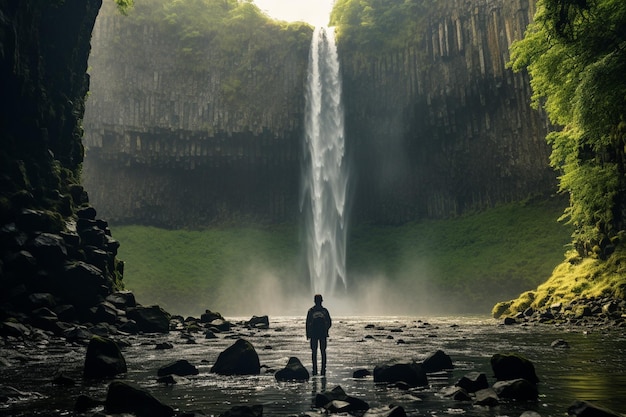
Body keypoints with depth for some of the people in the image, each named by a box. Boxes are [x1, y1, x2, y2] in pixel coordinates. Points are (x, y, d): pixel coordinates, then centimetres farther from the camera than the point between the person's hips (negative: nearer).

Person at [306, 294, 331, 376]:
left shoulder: (311, 311, -2)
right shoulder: (324, 311, 0)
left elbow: (308, 323, -3)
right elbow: (329, 322, 4)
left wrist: (308, 334, 4)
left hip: (313, 334, -1)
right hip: (323, 334, 1)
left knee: (314, 352, 4)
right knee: (323, 352, 6)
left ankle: (315, 370, 1)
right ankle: (323, 370, 3)